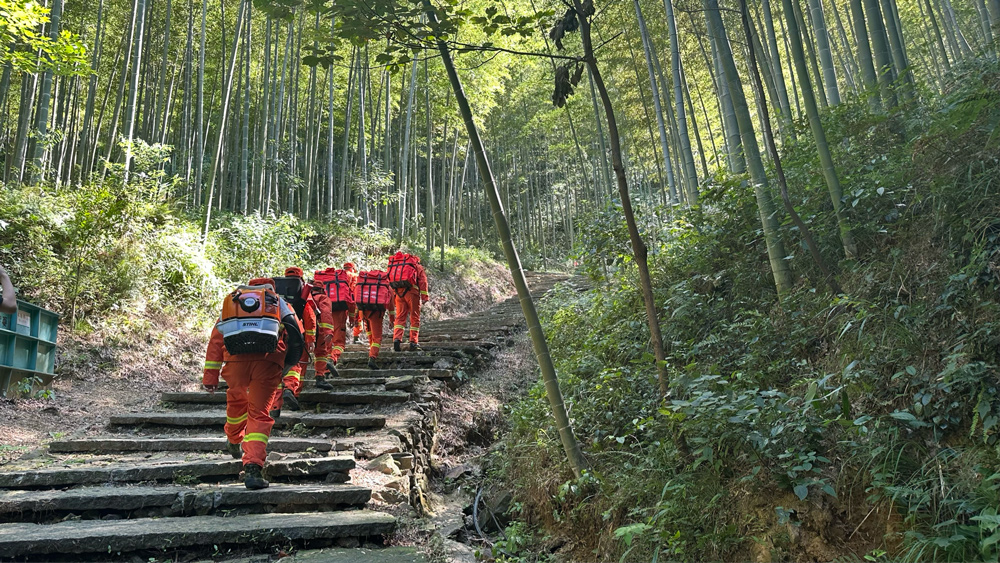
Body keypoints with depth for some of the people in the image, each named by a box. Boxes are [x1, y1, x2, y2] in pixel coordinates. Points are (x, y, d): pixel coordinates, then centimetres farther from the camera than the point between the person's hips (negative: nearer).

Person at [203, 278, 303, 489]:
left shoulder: (232, 300, 30)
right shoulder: (279, 302, 25)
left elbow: (216, 338, 18)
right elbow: (295, 335, 9)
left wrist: (210, 375, 14)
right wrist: (286, 367, 18)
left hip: (235, 359, 2)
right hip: (268, 360, -2)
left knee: (236, 399, 29)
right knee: (259, 414, 2)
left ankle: (234, 442, 53)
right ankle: (253, 467, -13)